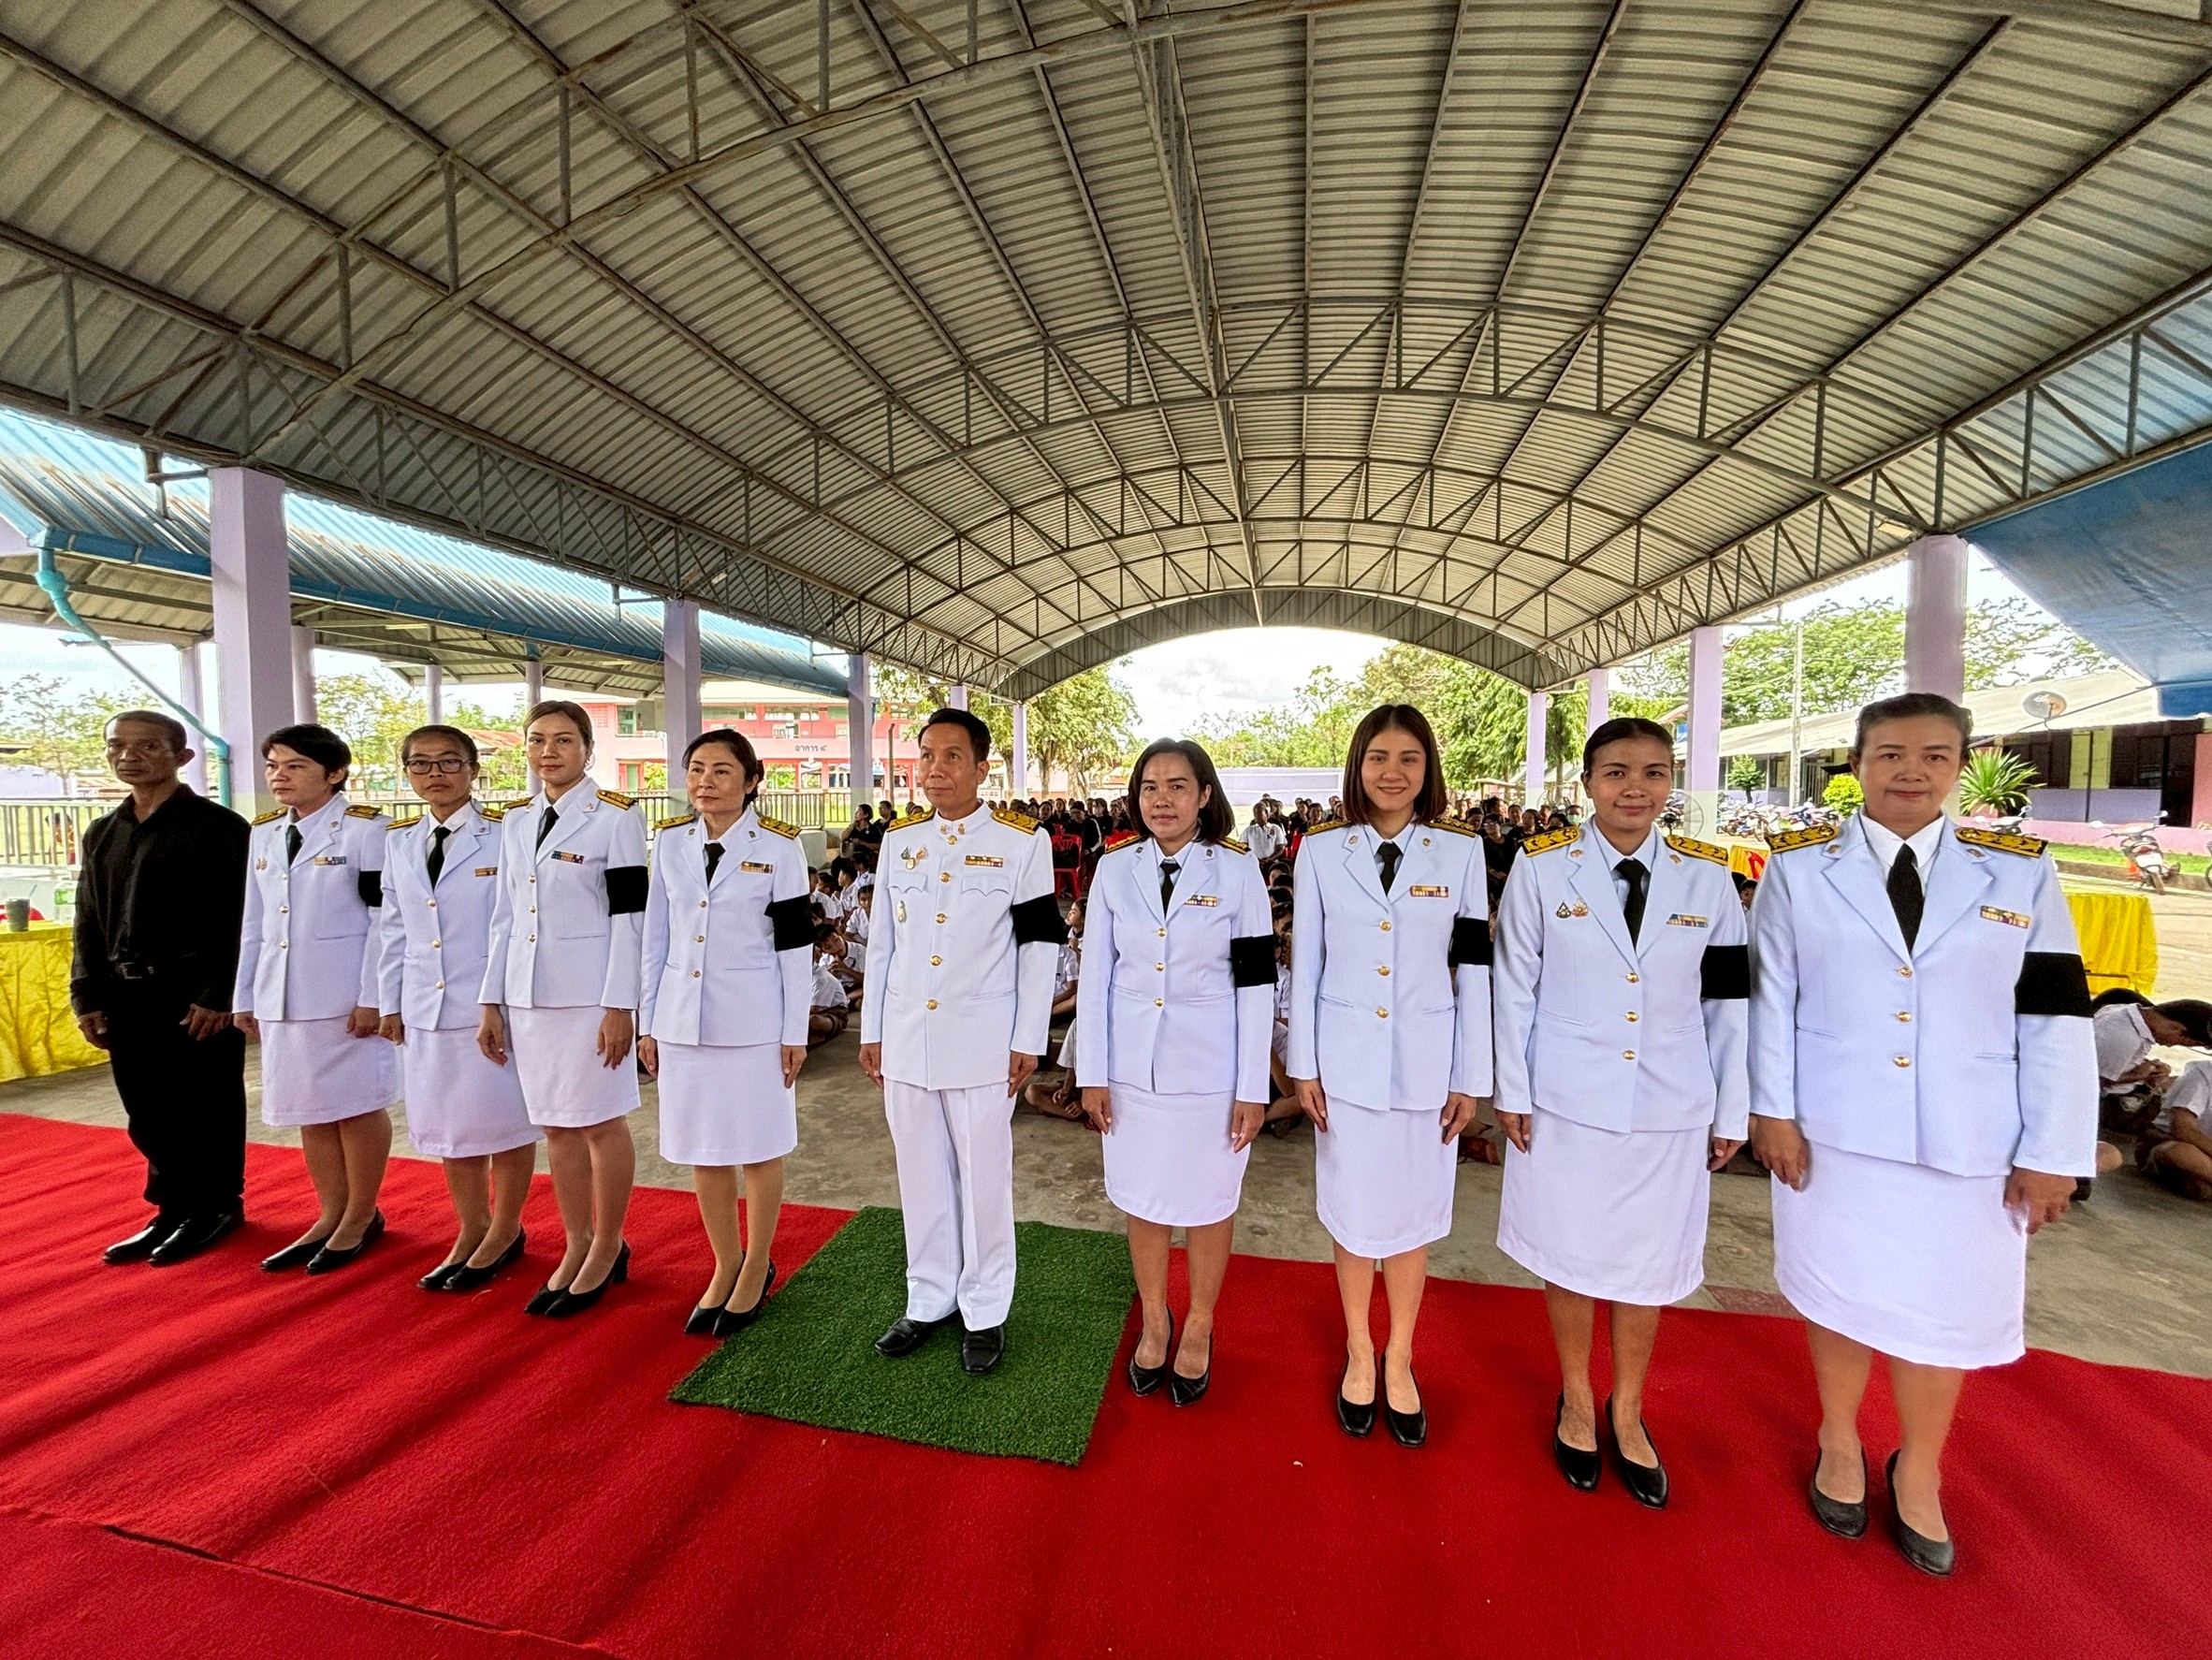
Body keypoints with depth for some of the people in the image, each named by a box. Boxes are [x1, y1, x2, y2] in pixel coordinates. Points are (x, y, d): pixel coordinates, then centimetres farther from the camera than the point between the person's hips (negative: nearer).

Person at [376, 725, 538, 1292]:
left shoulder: (504, 835, -9)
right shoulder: (398, 840, 9)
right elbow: (394, 929, 12)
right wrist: (389, 1003, 10)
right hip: (425, 1008, 6)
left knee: (503, 1120, 7)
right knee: (445, 1124, 15)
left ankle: (505, 1232, 25)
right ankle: (472, 1231, 32)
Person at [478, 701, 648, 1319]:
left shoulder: (615, 815, -8)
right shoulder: (515, 819, 11)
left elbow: (628, 915, -11)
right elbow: (505, 916, 13)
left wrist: (619, 1006, -14)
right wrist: (491, 1001, 10)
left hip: (590, 991, -6)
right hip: (527, 992, 6)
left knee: (600, 1122, 4)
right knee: (555, 1124, 13)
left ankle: (608, 1249, 22)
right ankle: (577, 1245, 29)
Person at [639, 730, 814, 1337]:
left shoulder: (779, 845, -8)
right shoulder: (670, 840, 4)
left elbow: (795, 943, -7)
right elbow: (657, 936, 9)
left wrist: (794, 1032, -7)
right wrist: (648, 1021, 9)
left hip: (752, 1018, -4)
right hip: (683, 1017, 4)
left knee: (758, 1147, 8)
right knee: (701, 1149, 14)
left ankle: (757, 1267, 29)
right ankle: (725, 1265, 34)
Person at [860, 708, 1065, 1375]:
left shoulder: (1022, 842, -6)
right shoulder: (899, 839, 6)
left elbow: (1039, 945, -6)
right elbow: (881, 941, 10)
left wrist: (1028, 1040, -7)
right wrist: (871, 1031, 10)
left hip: (981, 1041, -4)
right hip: (905, 1038, 4)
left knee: (983, 1178, 8)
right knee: (921, 1175, 16)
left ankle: (985, 1312, 29)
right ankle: (928, 1300, 35)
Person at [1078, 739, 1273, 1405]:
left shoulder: (1237, 871, -9)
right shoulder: (1114, 870, -2)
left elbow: (1255, 984, -7)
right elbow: (1096, 975, 1)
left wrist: (1253, 1089, -7)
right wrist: (1092, 1074, 0)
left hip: (1210, 1068, -2)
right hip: (1133, 1067, 2)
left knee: (1209, 1202, 14)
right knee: (1142, 1200, 16)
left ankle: (1198, 1330, 39)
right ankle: (1154, 1322, 41)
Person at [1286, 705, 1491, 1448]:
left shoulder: (1461, 850, -3)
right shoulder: (1321, 848, -3)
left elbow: (1474, 973, 0)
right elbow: (1305, 963, 0)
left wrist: (1469, 1078, 0)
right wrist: (1303, 1066, -1)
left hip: (1425, 1065, 0)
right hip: (1346, 1060, 0)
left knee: (1413, 1214, 14)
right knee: (1352, 1212, 13)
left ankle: (1399, 1360, 38)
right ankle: (1358, 1352, 37)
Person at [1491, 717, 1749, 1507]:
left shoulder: (1707, 877, -1)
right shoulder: (1541, 868, -8)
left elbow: (1729, 1003, 5)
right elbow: (1514, 988, -4)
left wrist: (1733, 1111, 6)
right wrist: (1512, 1091, -4)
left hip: (1670, 1108, 2)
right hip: (1567, 1100, -2)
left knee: (1650, 1264, 14)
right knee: (1569, 1256, 11)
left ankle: (1626, 1412, 38)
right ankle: (1575, 1400, 37)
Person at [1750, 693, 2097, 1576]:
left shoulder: (2021, 872, 1)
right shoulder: (1799, 866, -4)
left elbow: (2056, 1021, 0)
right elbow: (1771, 998, -4)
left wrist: (2053, 1152, -3)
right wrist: (1772, 1111, -7)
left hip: (1967, 1142, 2)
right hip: (1832, 1130, -1)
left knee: (1943, 1312, 14)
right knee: (1839, 1293, 14)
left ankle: (1919, 1474, 38)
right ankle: (1839, 1444, 37)